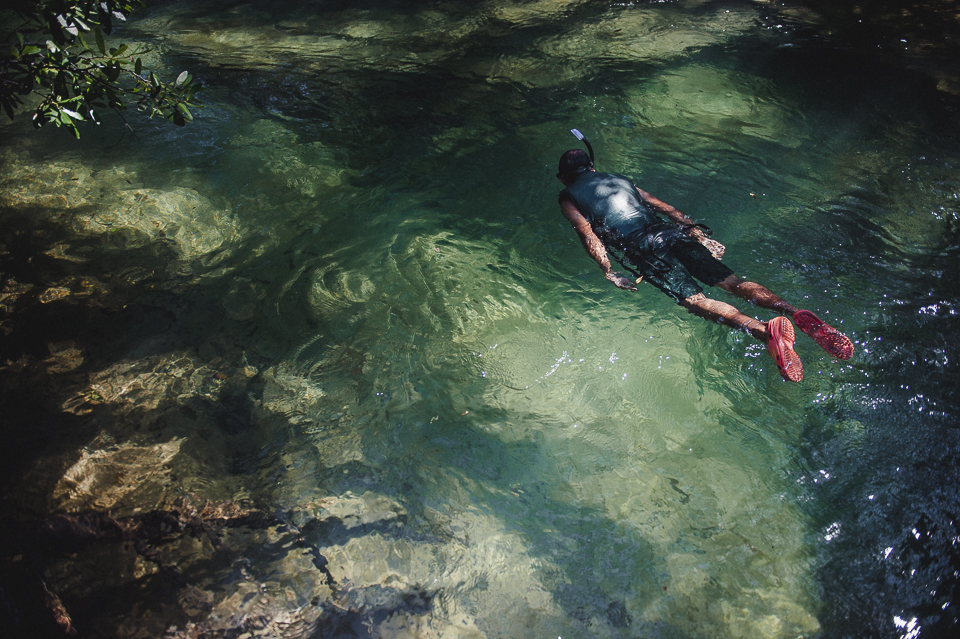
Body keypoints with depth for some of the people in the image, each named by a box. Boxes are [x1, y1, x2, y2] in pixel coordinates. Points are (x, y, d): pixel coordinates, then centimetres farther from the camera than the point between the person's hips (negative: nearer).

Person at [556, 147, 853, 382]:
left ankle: (762, 330, -45)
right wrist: (700, 235, 22)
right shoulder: (621, 179, 31)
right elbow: (665, 207, 25)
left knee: (696, 300, -21)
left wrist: (609, 273, -6)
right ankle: (796, 312, -25)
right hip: (668, 233, 6)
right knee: (732, 281, -3)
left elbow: (587, 233, -2)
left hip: (637, 247, -5)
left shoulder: (568, 197, 15)